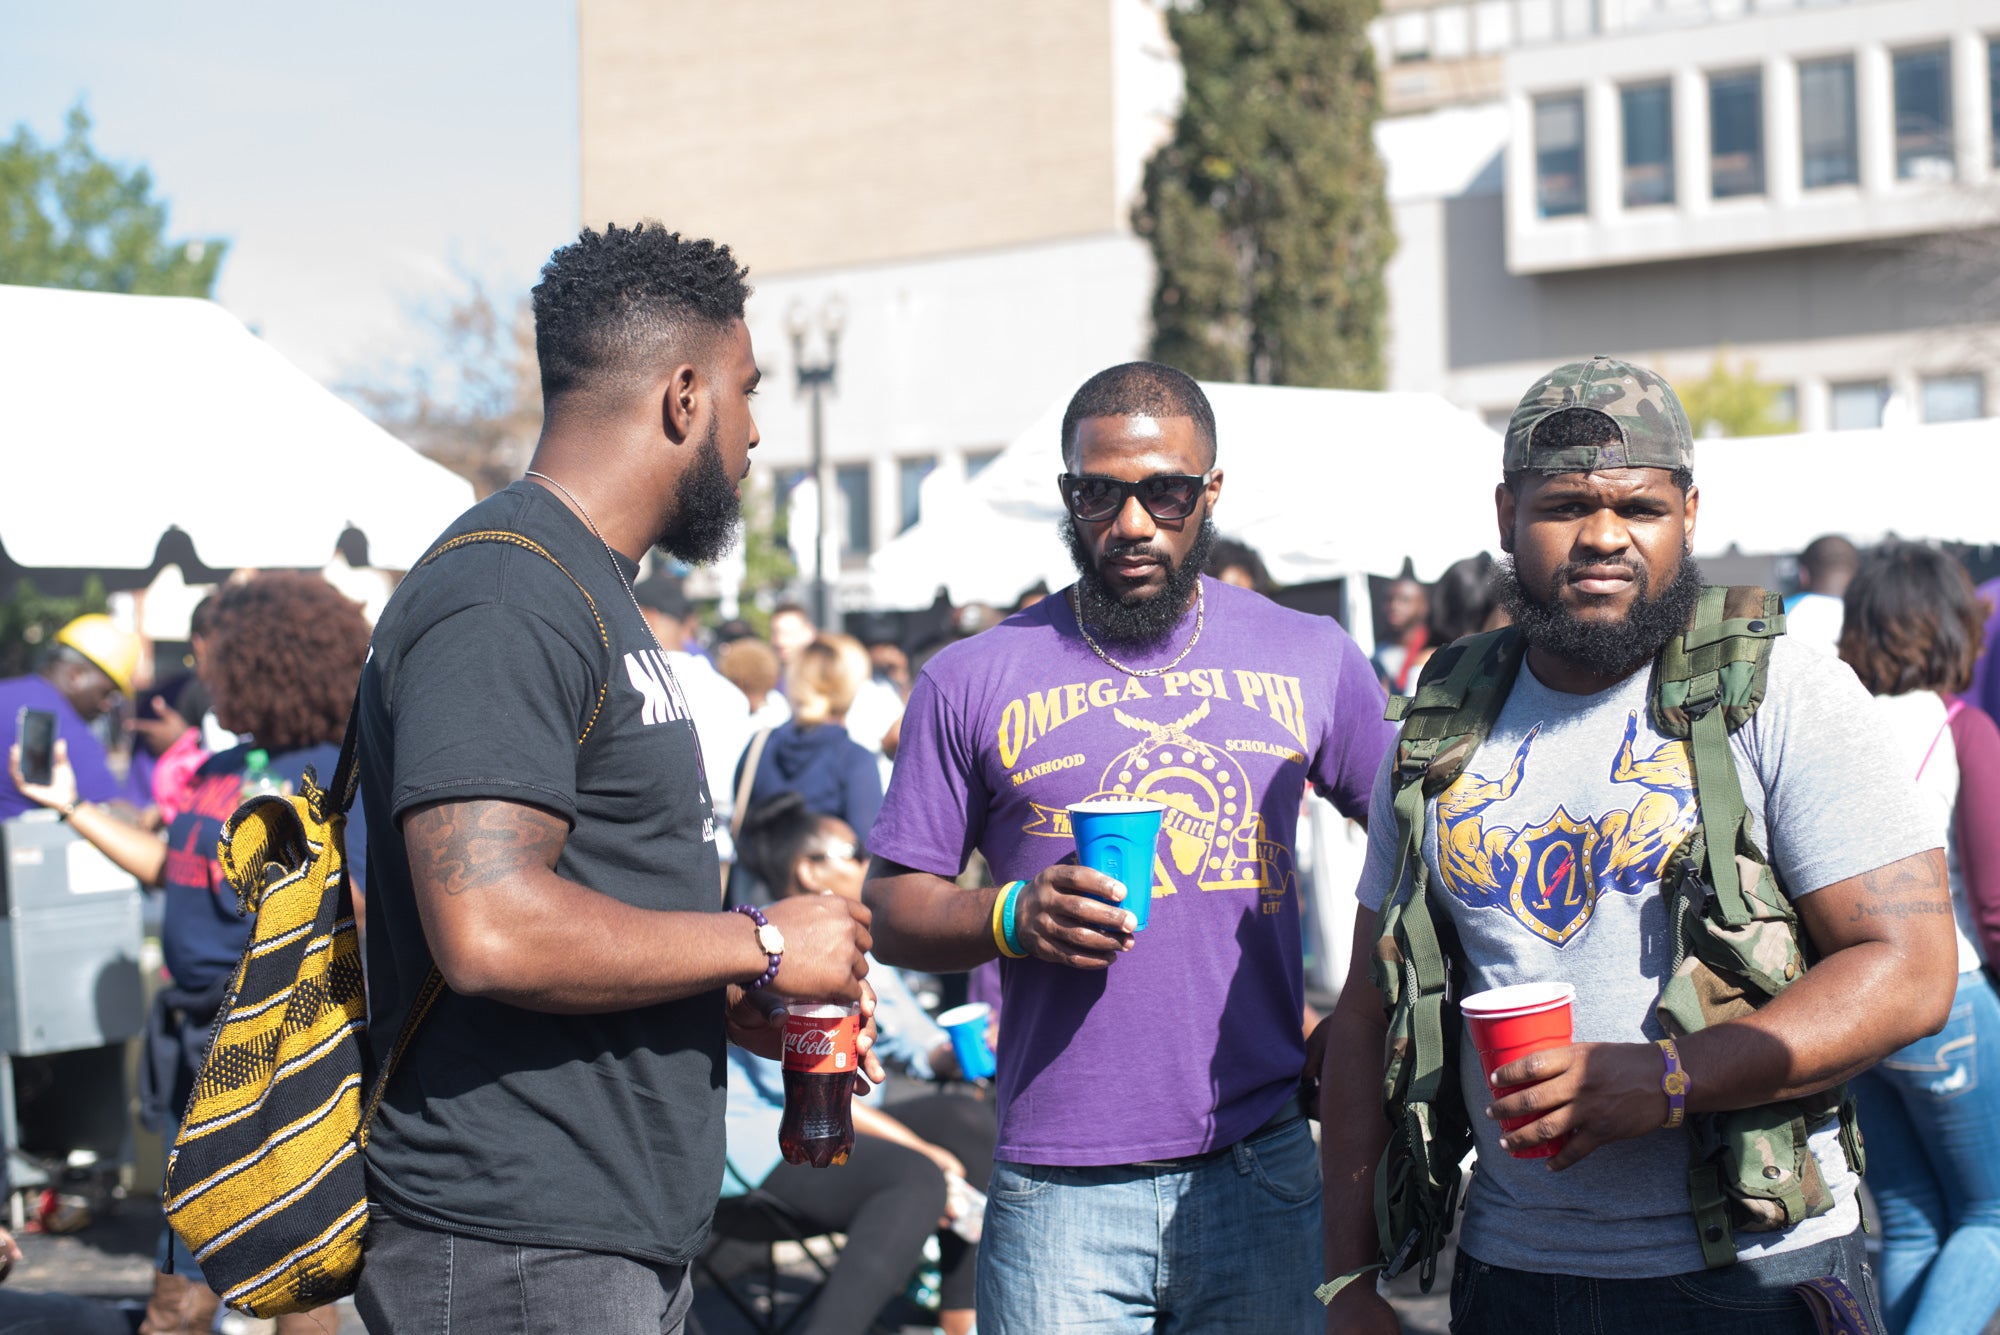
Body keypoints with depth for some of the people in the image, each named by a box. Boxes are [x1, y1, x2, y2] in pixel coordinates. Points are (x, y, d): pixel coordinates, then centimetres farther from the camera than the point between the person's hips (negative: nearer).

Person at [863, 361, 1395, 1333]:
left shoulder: (1312, 660, 6)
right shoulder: (974, 681, 2)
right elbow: (890, 908, 4)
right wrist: (1013, 916, -14)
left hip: (1261, 1177, 1)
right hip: (1059, 1190, -1)